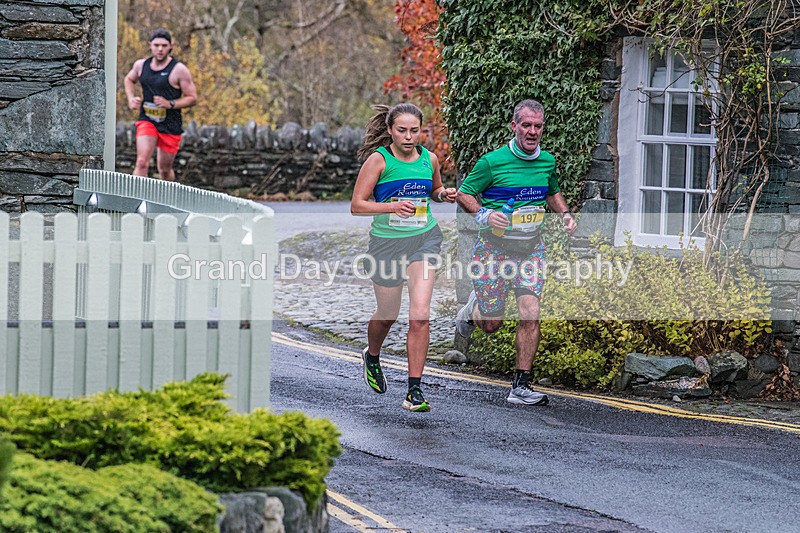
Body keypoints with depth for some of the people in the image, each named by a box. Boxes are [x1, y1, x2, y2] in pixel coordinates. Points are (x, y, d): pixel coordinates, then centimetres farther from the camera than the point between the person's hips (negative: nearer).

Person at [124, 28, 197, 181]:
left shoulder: (179, 70, -10)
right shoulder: (141, 65, 3)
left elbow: (192, 98, -8)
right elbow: (129, 79, 26)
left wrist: (170, 104, -22)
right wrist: (131, 98, 7)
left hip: (171, 126, -2)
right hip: (147, 121, 2)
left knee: (165, 169, 12)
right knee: (142, 162, -19)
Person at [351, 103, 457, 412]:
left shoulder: (429, 159, 1)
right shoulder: (378, 160, -11)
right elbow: (357, 205, -12)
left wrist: (444, 194, -2)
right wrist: (393, 206, -26)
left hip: (424, 239, 2)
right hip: (387, 242, -2)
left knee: (420, 315, -12)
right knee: (388, 314, 14)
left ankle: (415, 390, -6)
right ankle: (372, 357, 49)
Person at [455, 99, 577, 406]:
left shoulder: (547, 161, 4)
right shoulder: (492, 161, -11)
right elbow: (463, 194, -2)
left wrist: (565, 214, 4)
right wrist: (483, 214, -20)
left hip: (531, 248, 3)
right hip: (494, 249, -3)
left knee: (530, 314, -12)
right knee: (491, 325, 3)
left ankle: (520, 386, -6)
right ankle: (474, 308, 41)